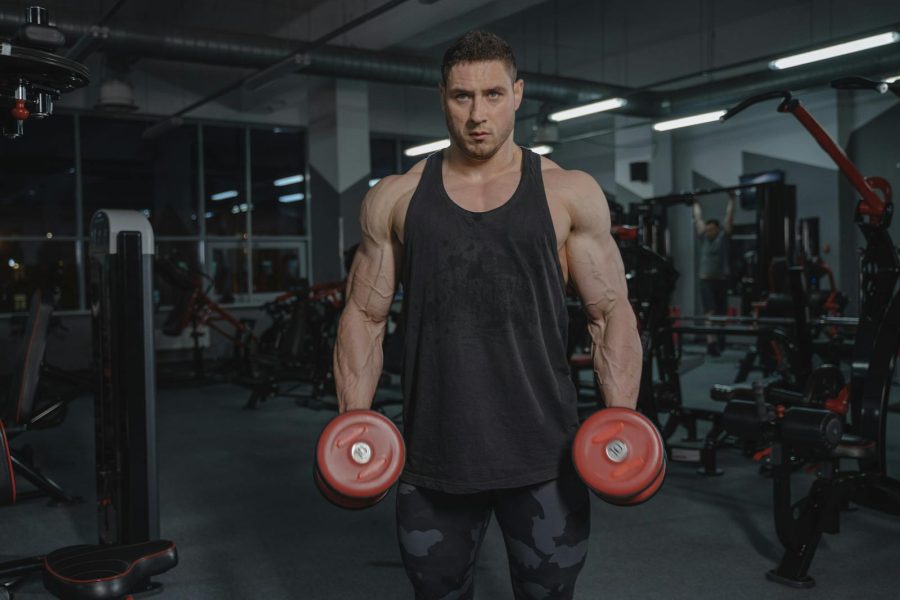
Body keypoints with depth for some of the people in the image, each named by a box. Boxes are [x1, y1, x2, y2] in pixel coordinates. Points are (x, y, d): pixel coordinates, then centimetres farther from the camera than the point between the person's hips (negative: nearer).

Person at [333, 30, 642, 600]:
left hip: (544, 456, -1)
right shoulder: (394, 199, 4)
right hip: (432, 456, 1)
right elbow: (365, 317, 6)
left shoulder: (569, 194, 1)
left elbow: (612, 313, 2)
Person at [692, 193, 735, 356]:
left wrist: (731, 199, 5)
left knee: (720, 314, 9)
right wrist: (696, 203, 27)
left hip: (721, 280, 0)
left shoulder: (723, 237, 3)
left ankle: (719, 340, 24)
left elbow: (729, 217, 3)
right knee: (710, 313, -12)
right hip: (706, 280, 1)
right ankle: (711, 342, -22)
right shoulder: (703, 238, 8)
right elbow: (698, 219, 19)